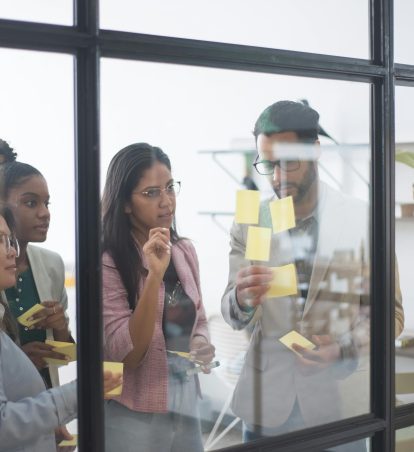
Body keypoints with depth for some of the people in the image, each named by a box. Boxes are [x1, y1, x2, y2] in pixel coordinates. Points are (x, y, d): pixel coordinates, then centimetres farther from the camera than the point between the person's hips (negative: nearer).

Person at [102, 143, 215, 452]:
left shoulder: (185, 251, 4)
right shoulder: (108, 263, -14)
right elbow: (126, 355, -20)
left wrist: (202, 345, -4)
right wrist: (154, 275, -28)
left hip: (186, 409, 5)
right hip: (133, 419, -5)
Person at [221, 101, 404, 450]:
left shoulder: (363, 221, -7)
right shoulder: (248, 224, -1)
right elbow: (234, 316, -1)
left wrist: (343, 348, -19)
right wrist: (242, 299, -24)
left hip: (339, 400, -1)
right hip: (266, 403, 2)